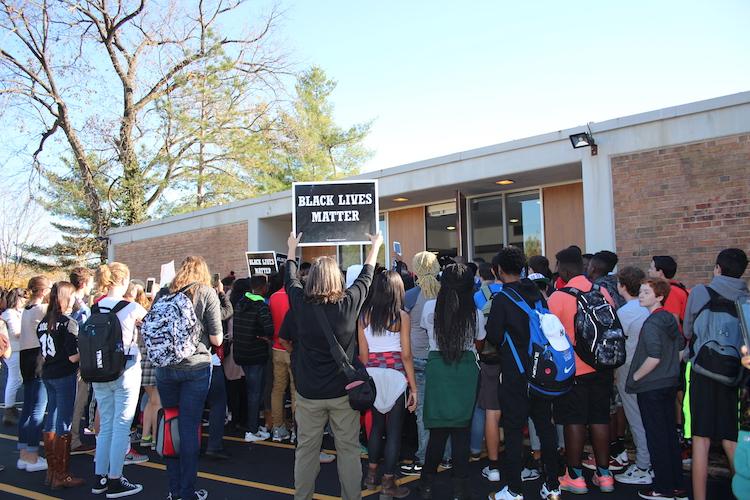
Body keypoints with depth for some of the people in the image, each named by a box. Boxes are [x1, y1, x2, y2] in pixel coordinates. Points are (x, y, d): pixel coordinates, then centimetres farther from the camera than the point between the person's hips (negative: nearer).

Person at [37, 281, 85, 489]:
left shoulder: (43, 323, 6)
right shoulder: (69, 323, -15)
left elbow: (43, 353, 13)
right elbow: (73, 356, -18)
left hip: (47, 375, 8)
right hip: (65, 376, -7)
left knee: (51, 421, 14)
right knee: (64, 424, -1)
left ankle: (51, 471, 23)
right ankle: (61, 476, 4)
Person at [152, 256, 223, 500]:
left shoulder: (162, 294, 4)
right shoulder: (207, 293, -4)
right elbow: (216, 339, -6)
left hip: (165, 367, 3)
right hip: (195, 367, -3)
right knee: (189, 427, 3)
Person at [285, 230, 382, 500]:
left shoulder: (300, 303, -9)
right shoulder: (348, 303, -12)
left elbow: (290, 279, 12)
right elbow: (366, 277, 6)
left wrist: (292, 248, 29)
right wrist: (375, 246, 23)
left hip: (308, 392, 1)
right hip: (343, 391, -1)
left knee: (306, 448, 12)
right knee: (348, 448, 10)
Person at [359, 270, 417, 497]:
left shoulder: (364, 315, 2)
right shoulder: (401, 316, -8)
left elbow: (363, 353, 5)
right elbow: (406, 355, -7)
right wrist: (413, 387, -2)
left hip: (372, 375, 4)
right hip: (395, 375, -4)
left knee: (377, 424, 20)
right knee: (394, 428, 6)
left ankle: (371, 475, 28)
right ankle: (388, 483, 13)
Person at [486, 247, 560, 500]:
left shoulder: (502, 298, -13)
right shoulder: (536, 293, 4)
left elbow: (493, 336, -14)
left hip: (515, 374, -6)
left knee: (513, 430, 2)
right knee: (545, 426, 13)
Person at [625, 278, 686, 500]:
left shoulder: (651, 324, -19)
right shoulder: (671, 319, 7)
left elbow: (654, 358, -26)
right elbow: (681, 349, 16)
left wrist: (635, 377, -13)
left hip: (651, 388, -8)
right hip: (670, 384, 8)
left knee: (656, 437, 2)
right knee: (670, 434, 15)